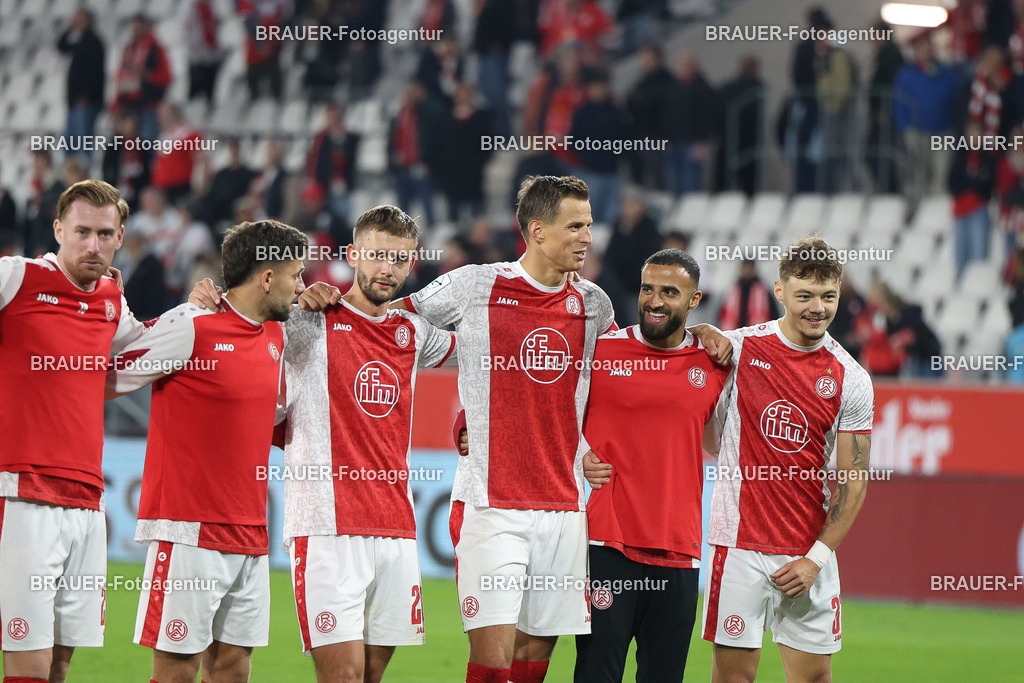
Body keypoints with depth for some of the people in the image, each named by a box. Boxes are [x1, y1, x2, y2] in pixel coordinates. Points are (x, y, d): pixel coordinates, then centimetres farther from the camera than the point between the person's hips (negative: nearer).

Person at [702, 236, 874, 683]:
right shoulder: (739, 348, -3)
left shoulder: (851, 380, 1)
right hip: (740, 541, -2)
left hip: (810, 551, 2)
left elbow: (853, 479, 3)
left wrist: (817, 557, -5)